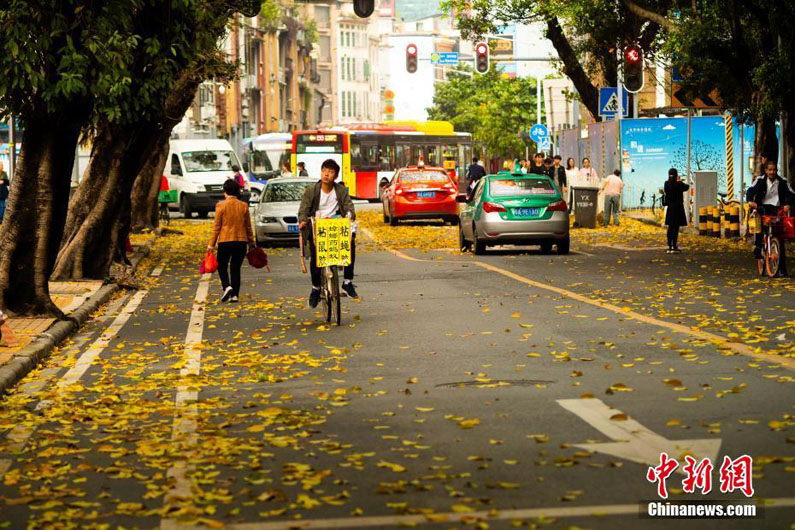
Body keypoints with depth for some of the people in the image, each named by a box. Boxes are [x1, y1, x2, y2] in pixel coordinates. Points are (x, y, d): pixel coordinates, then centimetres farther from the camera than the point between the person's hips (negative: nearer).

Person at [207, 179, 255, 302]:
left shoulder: (221, 205, -7)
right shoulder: (244, 206, 3)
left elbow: (217, 226, -6)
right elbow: (248, 226, 8)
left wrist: (212, 243, -1)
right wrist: (251, 242, 18)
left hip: (225, 241, -3)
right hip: (241, 241, 3)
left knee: (222, 266, 11)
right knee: (236, 268, 10)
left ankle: (226, 286, -13)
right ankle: (235, 294, 4)